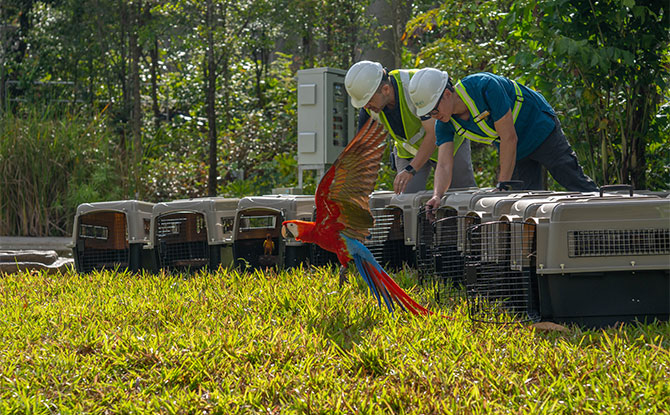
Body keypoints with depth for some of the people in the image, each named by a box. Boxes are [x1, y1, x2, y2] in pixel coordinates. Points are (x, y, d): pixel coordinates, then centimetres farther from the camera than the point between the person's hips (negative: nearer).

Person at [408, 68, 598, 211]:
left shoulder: (485, 86, -36)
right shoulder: (444, 124, -15)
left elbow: (509, 138, -33)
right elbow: (444, 165, -19)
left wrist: (502, 186, -32)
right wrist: (437, 195, -40)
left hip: (541, 129, -6)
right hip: (515, 150, 6)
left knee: (576, 183, -5)